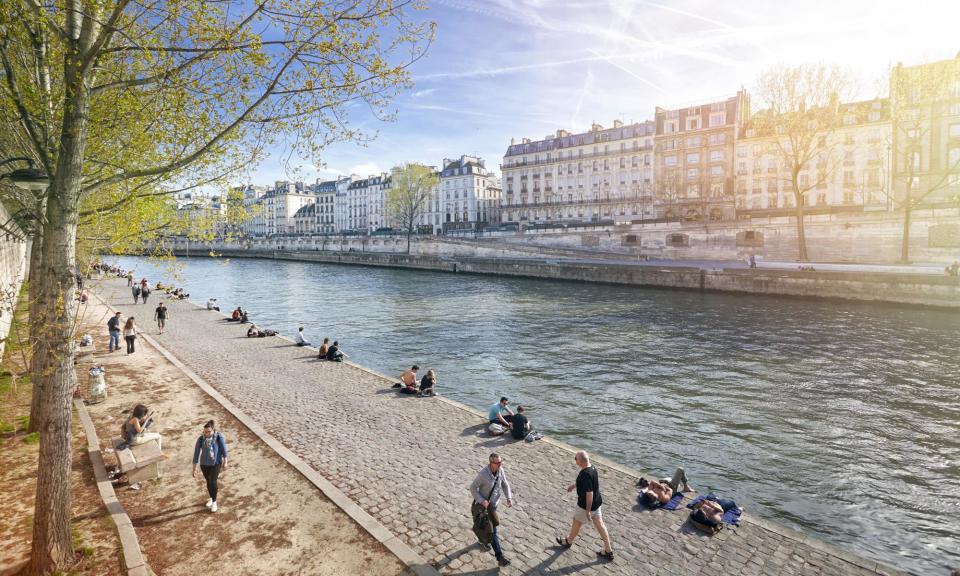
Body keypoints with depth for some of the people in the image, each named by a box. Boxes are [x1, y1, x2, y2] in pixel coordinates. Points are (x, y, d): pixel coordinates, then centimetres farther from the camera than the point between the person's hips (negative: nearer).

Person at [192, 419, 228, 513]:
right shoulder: (201, 439, -14)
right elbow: (196, 453, -7)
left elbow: (224, 450, -6)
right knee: (208, 482, 18)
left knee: (213, 482, -11)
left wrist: (225, 462, 2)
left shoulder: (219, 437, -18)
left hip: (216, 464, -2)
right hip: (204, 464, 2)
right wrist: (194, 469, -3)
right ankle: (211, 498, 44)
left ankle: (214, 502, 12)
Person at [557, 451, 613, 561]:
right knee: (600, 525, 17)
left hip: (586, 505, -8)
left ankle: (568, 542, 41)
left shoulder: (585, 474, -32)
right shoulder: (592, 468, -3)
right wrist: (573, 485, 28)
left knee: (576, 523, 16)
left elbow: (589, 494, -31)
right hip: (597, 502, 8)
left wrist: (588, 511, -23)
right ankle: (608, 551, 24)